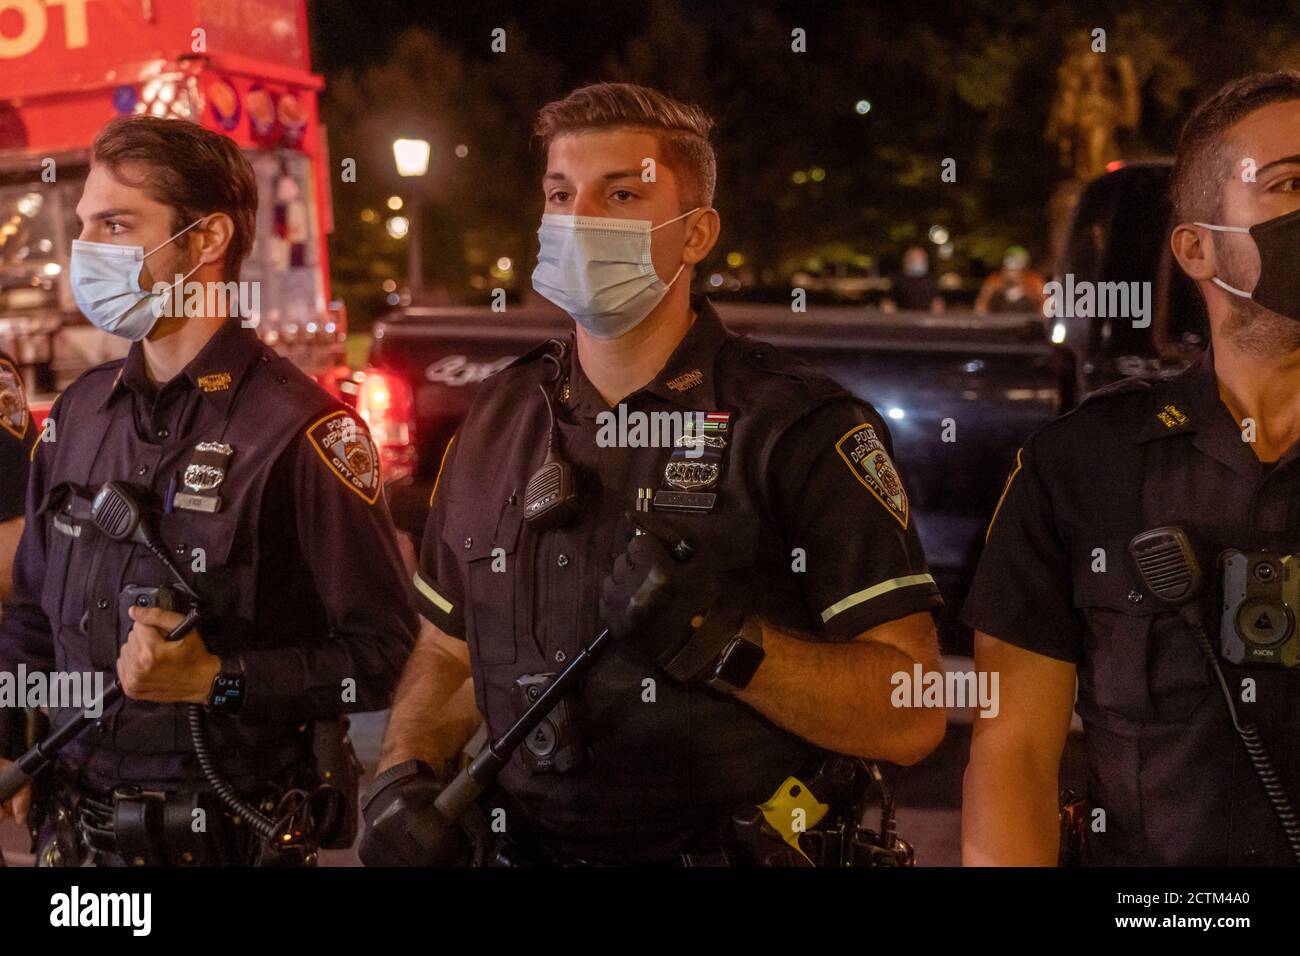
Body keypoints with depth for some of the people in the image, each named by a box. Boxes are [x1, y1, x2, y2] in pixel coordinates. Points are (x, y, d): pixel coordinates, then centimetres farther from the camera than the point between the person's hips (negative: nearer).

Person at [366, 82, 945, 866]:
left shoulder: (803, 426, -13)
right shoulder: (497, 420, 4)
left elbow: (913, 718, -17)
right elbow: (448, 650, 14)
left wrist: (724, 642, -29)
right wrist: (405, 780, -4)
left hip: (735, 844, -4)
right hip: (527, 845, 5)